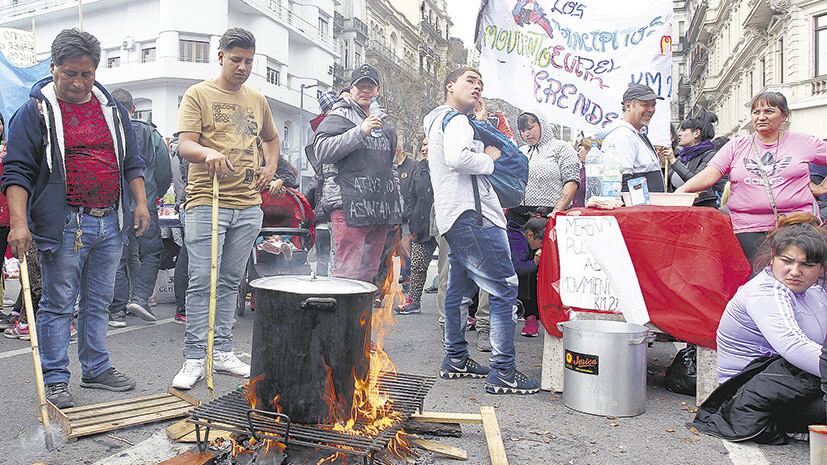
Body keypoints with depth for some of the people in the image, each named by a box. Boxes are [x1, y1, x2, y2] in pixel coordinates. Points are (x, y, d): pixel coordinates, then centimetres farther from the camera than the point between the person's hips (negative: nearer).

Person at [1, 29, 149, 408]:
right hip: (64, 226, -5)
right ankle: (55, 380, 13)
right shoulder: (35, 111, -1)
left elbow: (132, 161, 18)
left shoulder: (112, 109, 13)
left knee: (99, 302, 13)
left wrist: (140, 202, 7)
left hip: (109, 223, 5)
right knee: (58, 304, 2)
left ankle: (97, 369, 24)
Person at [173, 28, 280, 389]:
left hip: (248, 205, 5)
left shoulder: (257, 100, 17)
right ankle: (194, 359, 4)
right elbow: (185, 145, -10)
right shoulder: (198, 95, 1)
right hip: (207, 202, -5)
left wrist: (271, 167, 14)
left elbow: (271, 138, 33)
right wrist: (209, 152, -32)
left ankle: (223, 352, 20)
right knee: (202, 281, -5)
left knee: (231, 281, 11)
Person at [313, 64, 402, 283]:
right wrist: (360, 131, -19)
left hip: (379, 211, 7)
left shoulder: (385, 126, 23)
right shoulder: (338, 117, 2)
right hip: (350, 207, -7)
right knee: (348, 273, -12)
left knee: (369, 274, 9)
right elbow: (322, 150, -15)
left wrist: (396, 207, 23)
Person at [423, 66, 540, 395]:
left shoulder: (437, 121, 27)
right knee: (504, 288, -11)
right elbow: (457, 157, -24)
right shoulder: (455, 119, -5)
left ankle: (455, 359, 23)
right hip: (471, 214, -11)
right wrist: (488, 160, -7)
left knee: (458, 289, 15)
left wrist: (483, 153, 15)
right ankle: (503, 372, -10)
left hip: (453, 217, 11)